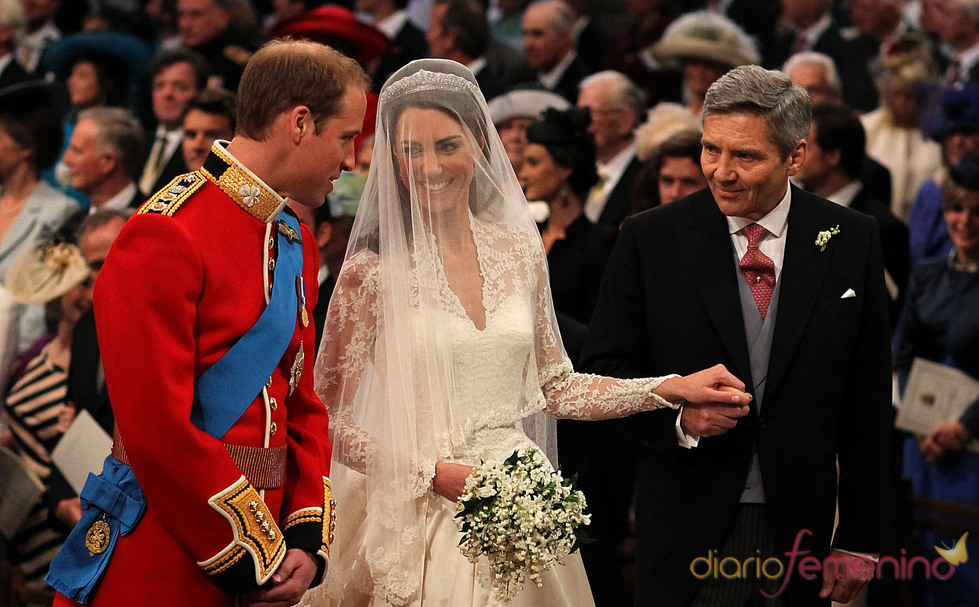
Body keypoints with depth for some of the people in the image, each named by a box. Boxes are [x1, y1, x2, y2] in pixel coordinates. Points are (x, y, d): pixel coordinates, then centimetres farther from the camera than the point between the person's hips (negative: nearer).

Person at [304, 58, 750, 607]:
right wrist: (431, 474, -17)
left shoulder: (519, 249, 5)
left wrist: (674, 388, 5)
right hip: (427, 517, -4)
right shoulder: (373, 272, -10)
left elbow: (554, 387, 12)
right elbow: (330, 419, -8)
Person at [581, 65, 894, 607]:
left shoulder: (852, 241, 1)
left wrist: (859, 541, 1)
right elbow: (603, 369, 0)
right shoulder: (649, 238, -2)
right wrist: (678, 415, -19)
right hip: (686, 531, -1)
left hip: (803, 530, 1)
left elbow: (869, 406, 3)